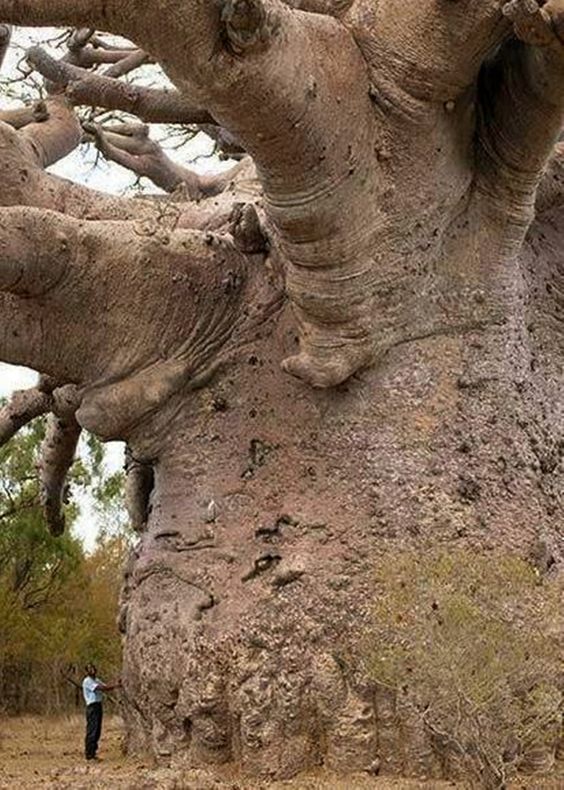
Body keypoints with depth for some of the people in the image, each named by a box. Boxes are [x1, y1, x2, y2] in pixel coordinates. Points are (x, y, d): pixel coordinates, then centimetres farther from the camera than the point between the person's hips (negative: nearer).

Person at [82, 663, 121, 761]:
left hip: (98, 705, 9)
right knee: (92, 731, -9)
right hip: (92, 706, -9)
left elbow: (106, 687, 10)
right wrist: (114, 685, -18)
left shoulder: (96, 680, 19)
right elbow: (101, 688, -19)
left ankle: (92, 752, 17)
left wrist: (115, 685, -8)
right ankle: (89, 754, -6)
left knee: (97, 731, 11)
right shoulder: (87, 681, -10)